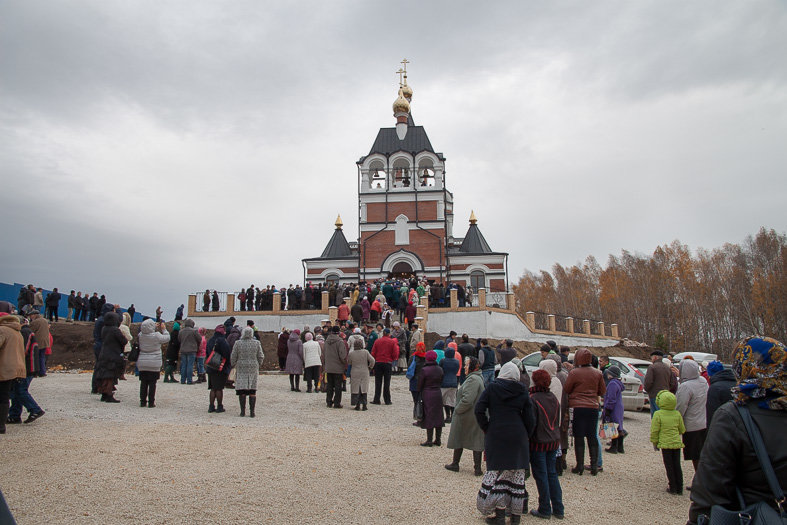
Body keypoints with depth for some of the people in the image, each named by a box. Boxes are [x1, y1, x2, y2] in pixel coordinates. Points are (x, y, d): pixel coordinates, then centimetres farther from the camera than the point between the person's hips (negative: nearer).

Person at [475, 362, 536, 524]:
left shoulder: (492, 387, -1)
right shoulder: (522, 391, 3)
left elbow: (479, 410, -9)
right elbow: (529, 418, 2)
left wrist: (486, 429, 1)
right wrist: (526, 436, 13)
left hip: (496, 436, -2)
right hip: (518, 436, 2)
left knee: (497, 472, 3)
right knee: (517, 474, 10)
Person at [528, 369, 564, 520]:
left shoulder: (533, 399, -17)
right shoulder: (554, 398, 5)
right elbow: (557, 421, 13)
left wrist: (526, 440, -8)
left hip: (539, 442, -6)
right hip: (554, 441, 6)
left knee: (541, 475, 3)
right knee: (552, 474, 13)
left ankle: (545, 510, 9)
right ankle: (558, 509, 17)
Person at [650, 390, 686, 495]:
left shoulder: (658, 414, -12)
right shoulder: (677, 414, -1)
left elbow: (654, 431, -10)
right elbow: (682, 430, 9)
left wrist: (654, 443, 3)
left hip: (665, 444, -4)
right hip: (677, 443, 4)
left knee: (669, 467, 6)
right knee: (677, 466, 13)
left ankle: (673, 488, 10)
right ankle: (679, 488, 17)